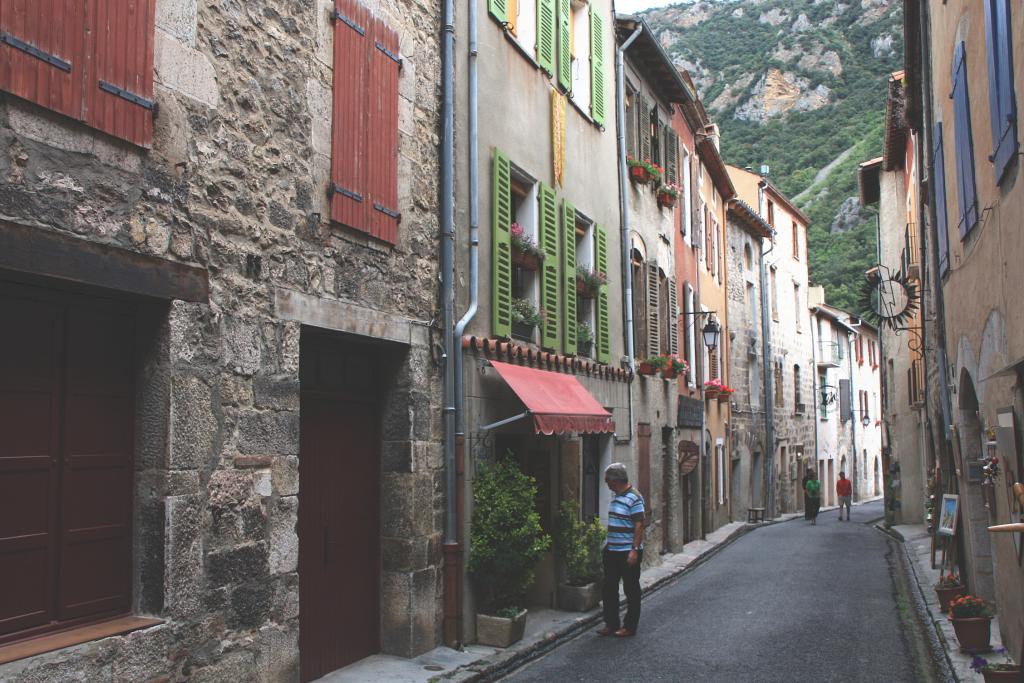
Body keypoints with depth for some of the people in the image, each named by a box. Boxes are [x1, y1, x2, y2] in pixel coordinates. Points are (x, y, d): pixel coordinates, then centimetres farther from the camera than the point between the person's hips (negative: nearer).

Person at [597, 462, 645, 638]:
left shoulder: (633, 498, -16)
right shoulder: (615, 496, 12)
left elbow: (639, 525, -20)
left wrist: (635, 550, -23)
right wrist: (608, 544, 20)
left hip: (628, 553, -9)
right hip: (612, 551, 9)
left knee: (631, 590, 4)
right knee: (609, 588, 12)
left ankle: (630, 627, 13)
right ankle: (611, 624, 22)